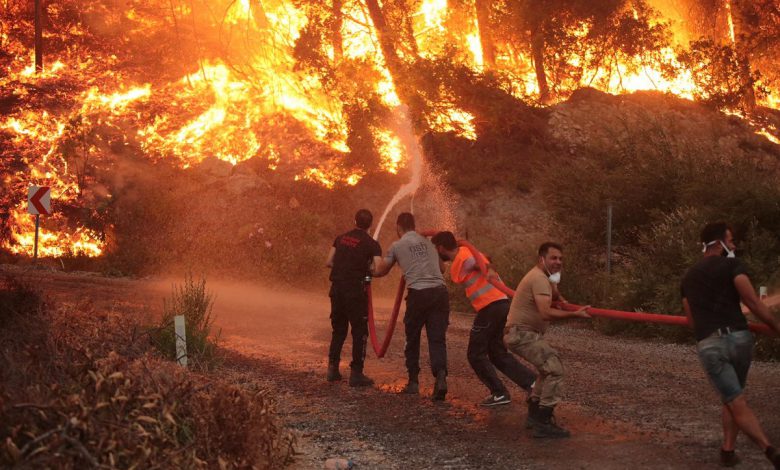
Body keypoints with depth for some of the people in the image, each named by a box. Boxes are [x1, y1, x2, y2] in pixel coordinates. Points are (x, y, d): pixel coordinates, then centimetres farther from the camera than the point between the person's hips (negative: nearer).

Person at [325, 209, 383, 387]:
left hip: (337, 287, 5)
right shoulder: (371, 244, -5)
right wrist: (365, 268, 5)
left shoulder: (341, 238, 10)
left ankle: (333, 368, 20)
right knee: (360, 331, 3)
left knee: (338, 329, 18)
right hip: (355, 290, -5)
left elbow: (329, 262, 11)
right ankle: (356, 373, 1)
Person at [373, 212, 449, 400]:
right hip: (440, 291, 3)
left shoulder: (397, 246, 9)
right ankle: (440, 376, -20)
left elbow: (381, 271, 20)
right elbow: (442, 268, 31)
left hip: (418, 293, -3)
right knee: (437, 339, 1)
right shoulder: (428, 242, 20)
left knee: (412, 339, 15)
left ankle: (413, 382, 20)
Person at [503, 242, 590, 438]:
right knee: (554, 369, -19)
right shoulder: (539, 278, -19)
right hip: (522, 334, -11)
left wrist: (560, 298, 10)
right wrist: (575, 314, -32)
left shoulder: (542, 277, 14)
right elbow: (546, 313, -32)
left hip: (525, 333, 11)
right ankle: (543, 423, -19)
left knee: (549, 368, 23)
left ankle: (534, 415, 28)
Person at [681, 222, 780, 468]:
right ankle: (727, 450, 12)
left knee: (737, 403, -2)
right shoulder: (731, 265, 1)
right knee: (732, 399, 18)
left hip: (708, 345, 2)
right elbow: (753, 302, -9)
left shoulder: (688, 277, 19)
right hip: (738, 338, -2)